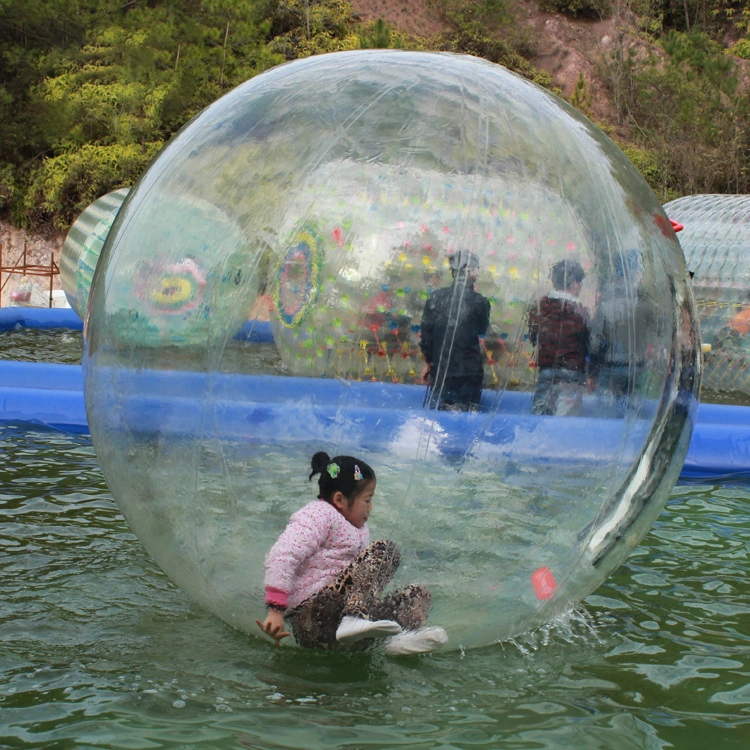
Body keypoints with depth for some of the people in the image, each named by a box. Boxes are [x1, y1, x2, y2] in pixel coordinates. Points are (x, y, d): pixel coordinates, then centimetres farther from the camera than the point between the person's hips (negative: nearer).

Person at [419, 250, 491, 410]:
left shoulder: (436, 297, -2)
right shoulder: (479, 302, -9)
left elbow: (425, 332, 3)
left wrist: (429, 361, 15)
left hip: (440, 367, 2)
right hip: (470, 371, -2)